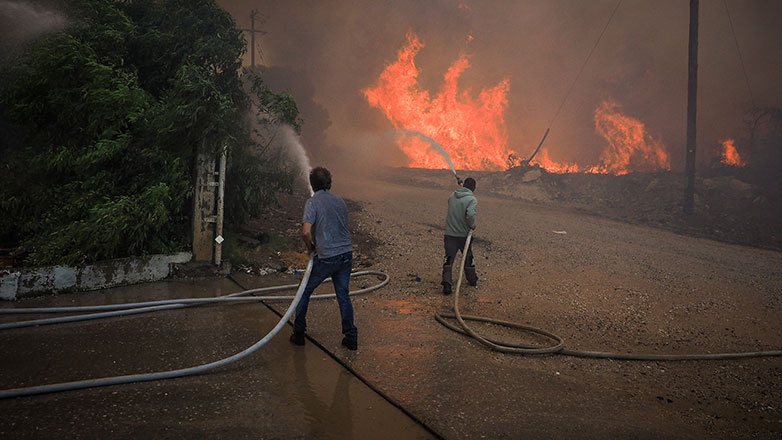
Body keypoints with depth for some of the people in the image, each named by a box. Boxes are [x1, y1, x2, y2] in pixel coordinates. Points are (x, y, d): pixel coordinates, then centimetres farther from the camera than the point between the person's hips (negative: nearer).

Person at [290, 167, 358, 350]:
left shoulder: (313, 202, -10)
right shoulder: (340, 201, 10)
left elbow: (306, 232, -22)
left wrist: (310, 248, -2)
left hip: (326, 257, -5)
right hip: (346, 253, 5)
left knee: (305, 291, 13)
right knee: (343, 295, 14)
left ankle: (299, 333, 21)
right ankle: (351, 337, 15)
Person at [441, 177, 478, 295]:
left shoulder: (452, 196, 4)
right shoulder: (472, 199, -13)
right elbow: (470, 214, -27)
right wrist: (472, 225, -12)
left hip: (450, 233, 3)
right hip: (464, 234, -3)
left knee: (449, 258, 3)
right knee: (468, 257, 18)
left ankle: (447, 282, -12)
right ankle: (472, 280, 34)